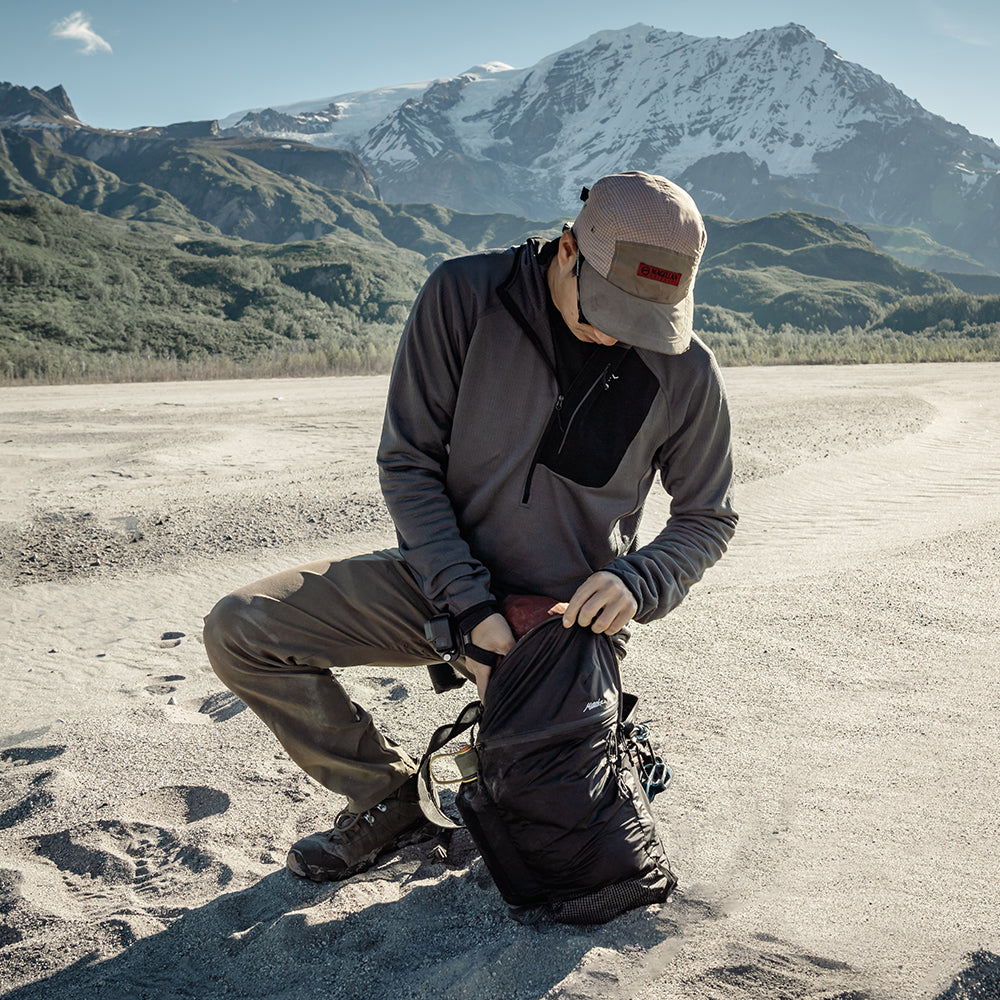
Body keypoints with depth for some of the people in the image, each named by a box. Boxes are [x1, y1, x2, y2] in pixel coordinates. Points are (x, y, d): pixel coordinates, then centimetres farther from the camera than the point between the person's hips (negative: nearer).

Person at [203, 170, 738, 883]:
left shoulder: (686, 372, -12)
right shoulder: (466, 296, -15)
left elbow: (708, 518, 3)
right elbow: (407, 464, -10)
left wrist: (638, 582, -18)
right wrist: (468, 604, -19)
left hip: (563, 612, -1)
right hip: (443, 580, 2)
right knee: (240, 630, -13)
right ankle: (392, 798, 7)